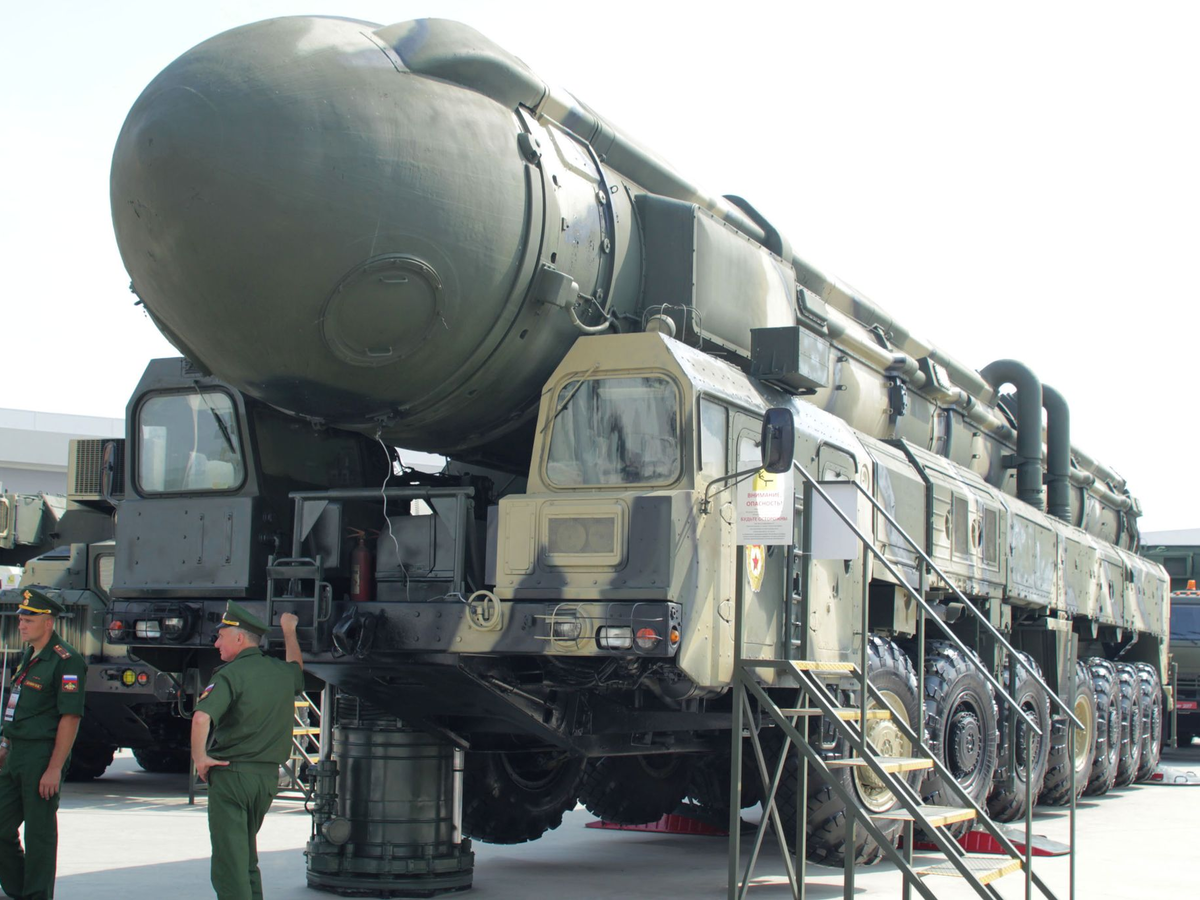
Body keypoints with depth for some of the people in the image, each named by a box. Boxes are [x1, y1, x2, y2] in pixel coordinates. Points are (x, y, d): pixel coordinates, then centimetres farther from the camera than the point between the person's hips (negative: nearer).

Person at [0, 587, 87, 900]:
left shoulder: (66, 661, -12)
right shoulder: (28, 657, 16)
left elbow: (70, 717, -18)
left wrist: (54, 769, -21)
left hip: (42, 757, -9)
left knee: (39, 833, -1)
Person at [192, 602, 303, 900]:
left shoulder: (231, 674, -13)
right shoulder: (282, 672, 8)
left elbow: (201, 717, -28)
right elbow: (297, 670, 35)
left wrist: (200, 757, -15)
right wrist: (289, 631, 46)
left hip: (231, 773, -7)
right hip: (269, 775, 7)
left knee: (229, 859, -3)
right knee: (248, 857, 21)